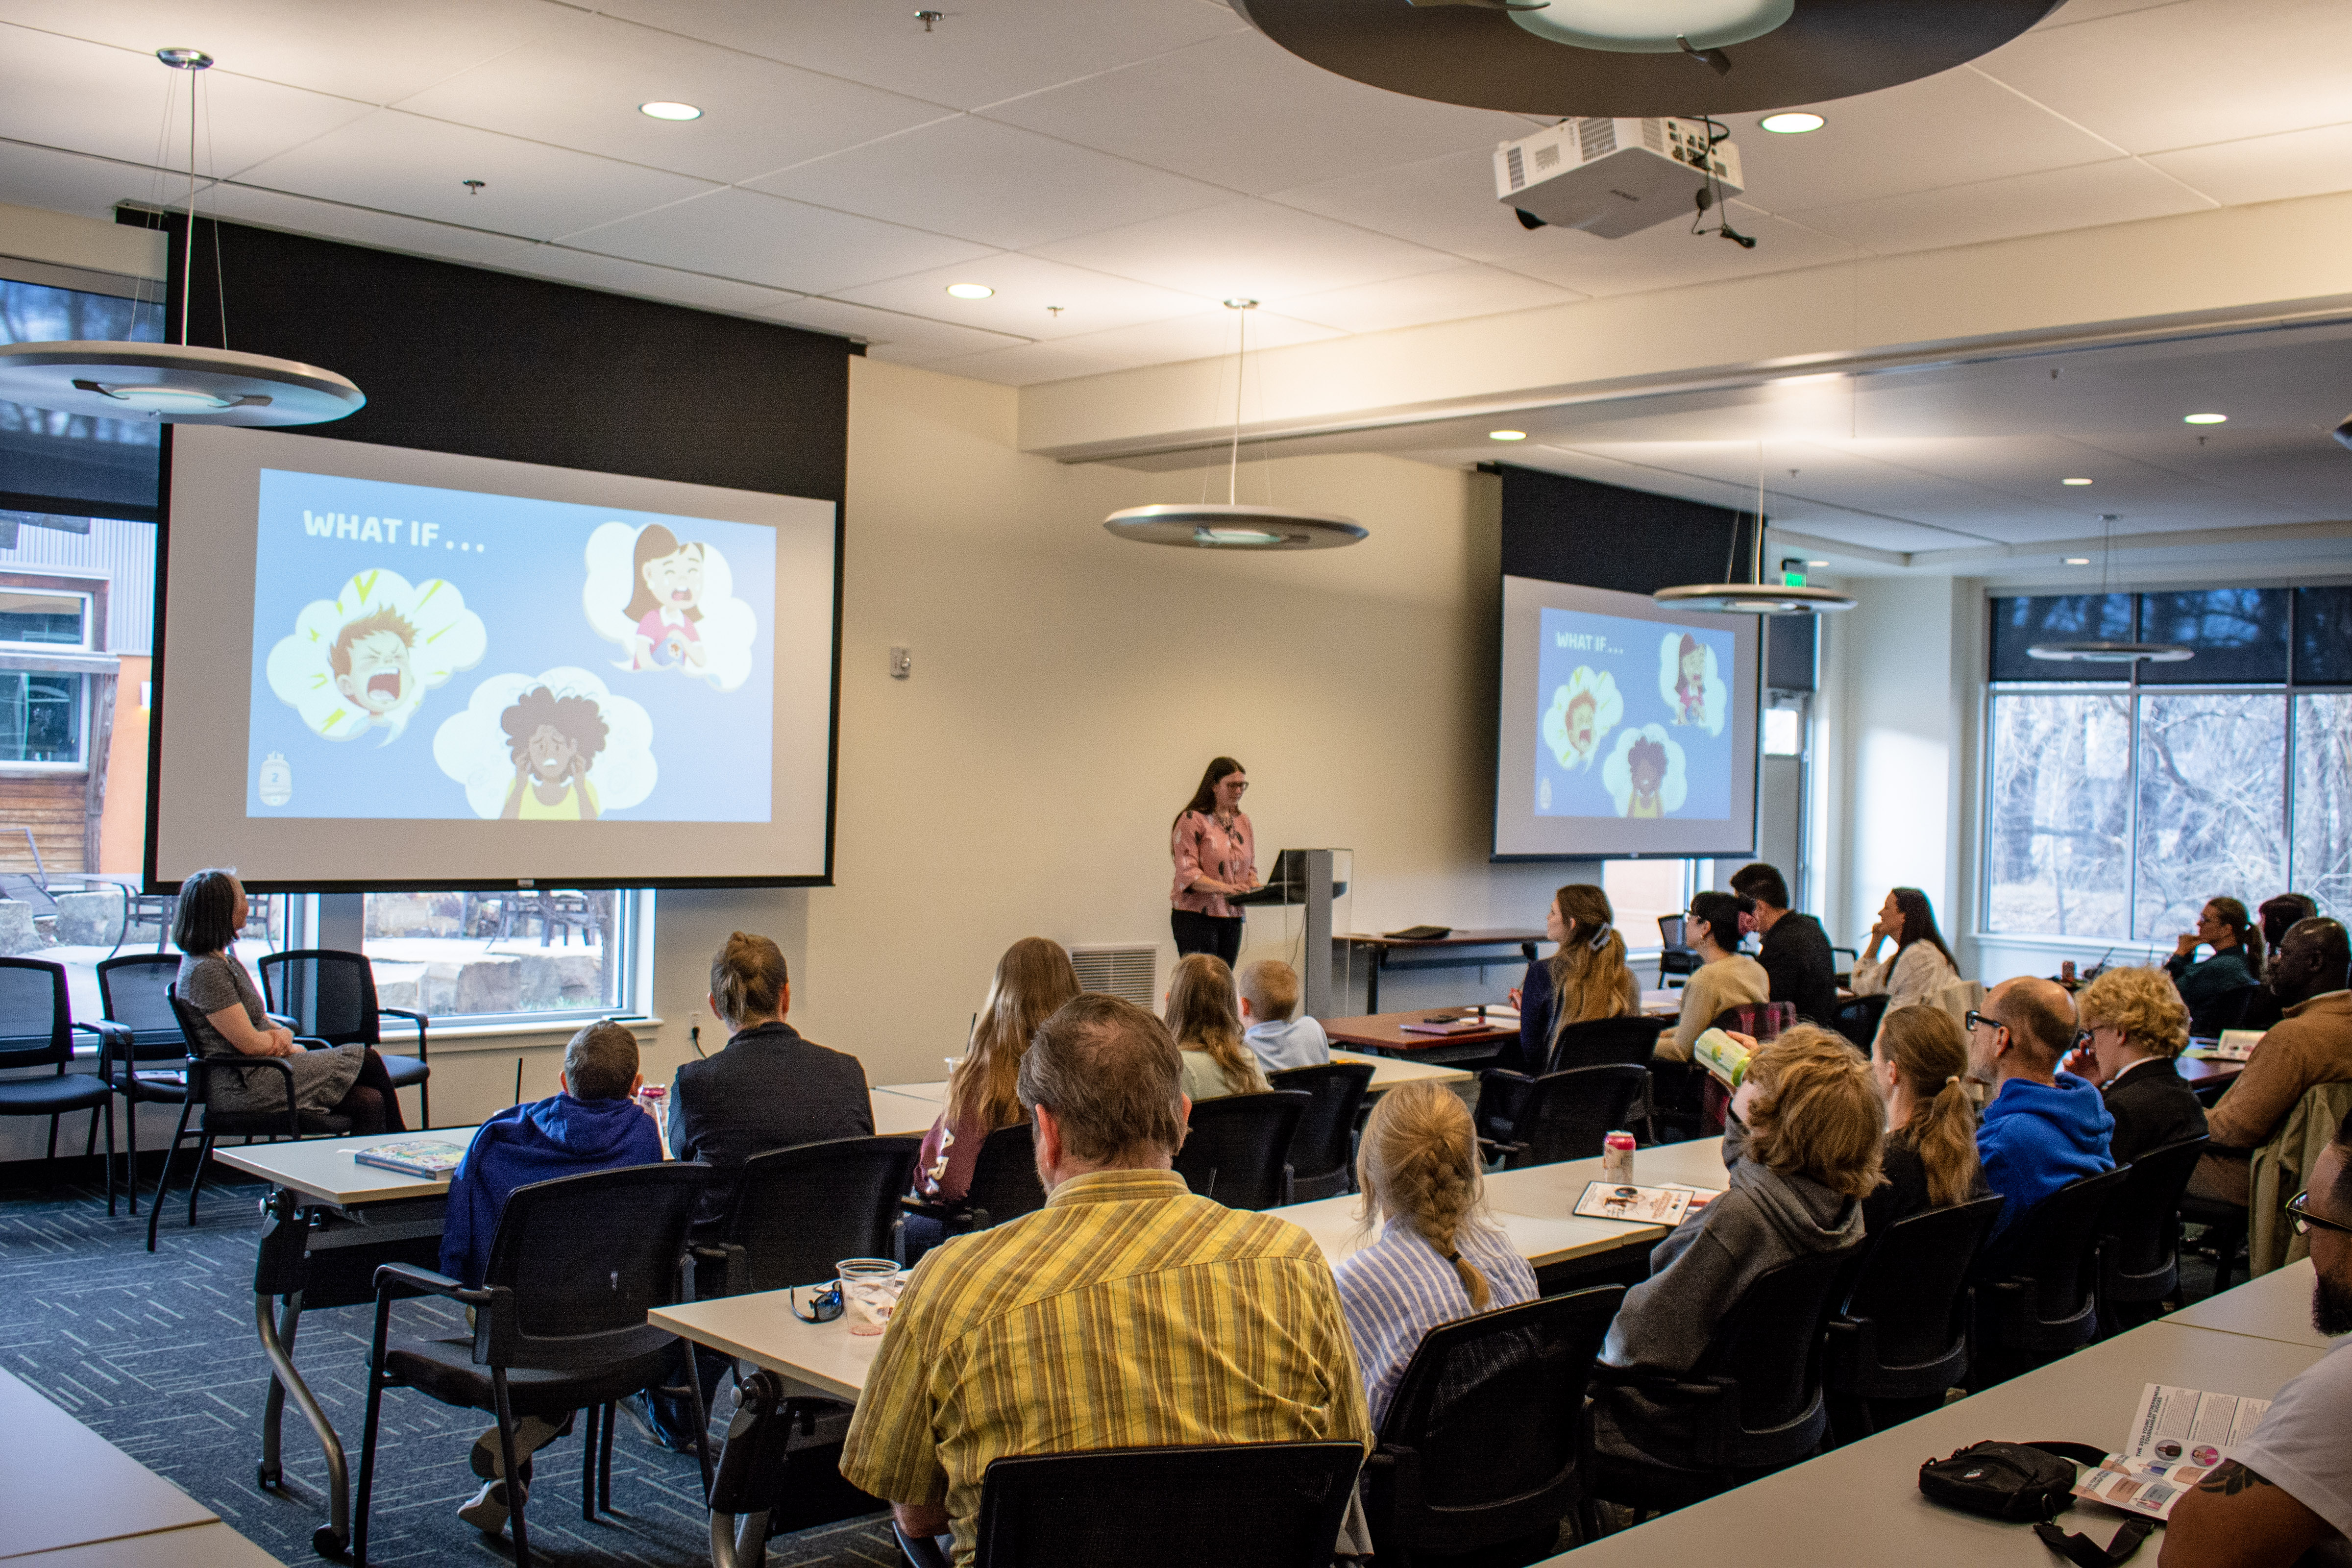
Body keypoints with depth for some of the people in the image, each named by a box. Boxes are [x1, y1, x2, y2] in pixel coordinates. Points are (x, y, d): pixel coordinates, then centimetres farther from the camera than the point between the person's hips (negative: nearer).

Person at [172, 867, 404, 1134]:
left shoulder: (223, 959, 15)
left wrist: (281, 1036, -3)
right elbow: (250, 1044, -18)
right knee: (365, 1059, -7)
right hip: (240, 1088, -10)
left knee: (368, 1102, -7)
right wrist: (284, 1039, 2)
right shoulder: (205, 971, -17)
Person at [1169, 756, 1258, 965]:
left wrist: (1253, 885, -2)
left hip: (1232, 918, 6)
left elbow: (1251, 868, 21)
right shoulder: (1192, 820, -6)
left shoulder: (1243, 823, 16)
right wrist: (1224, 888, -26)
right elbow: (1187, 873, -13)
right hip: (1196, 916, -6)